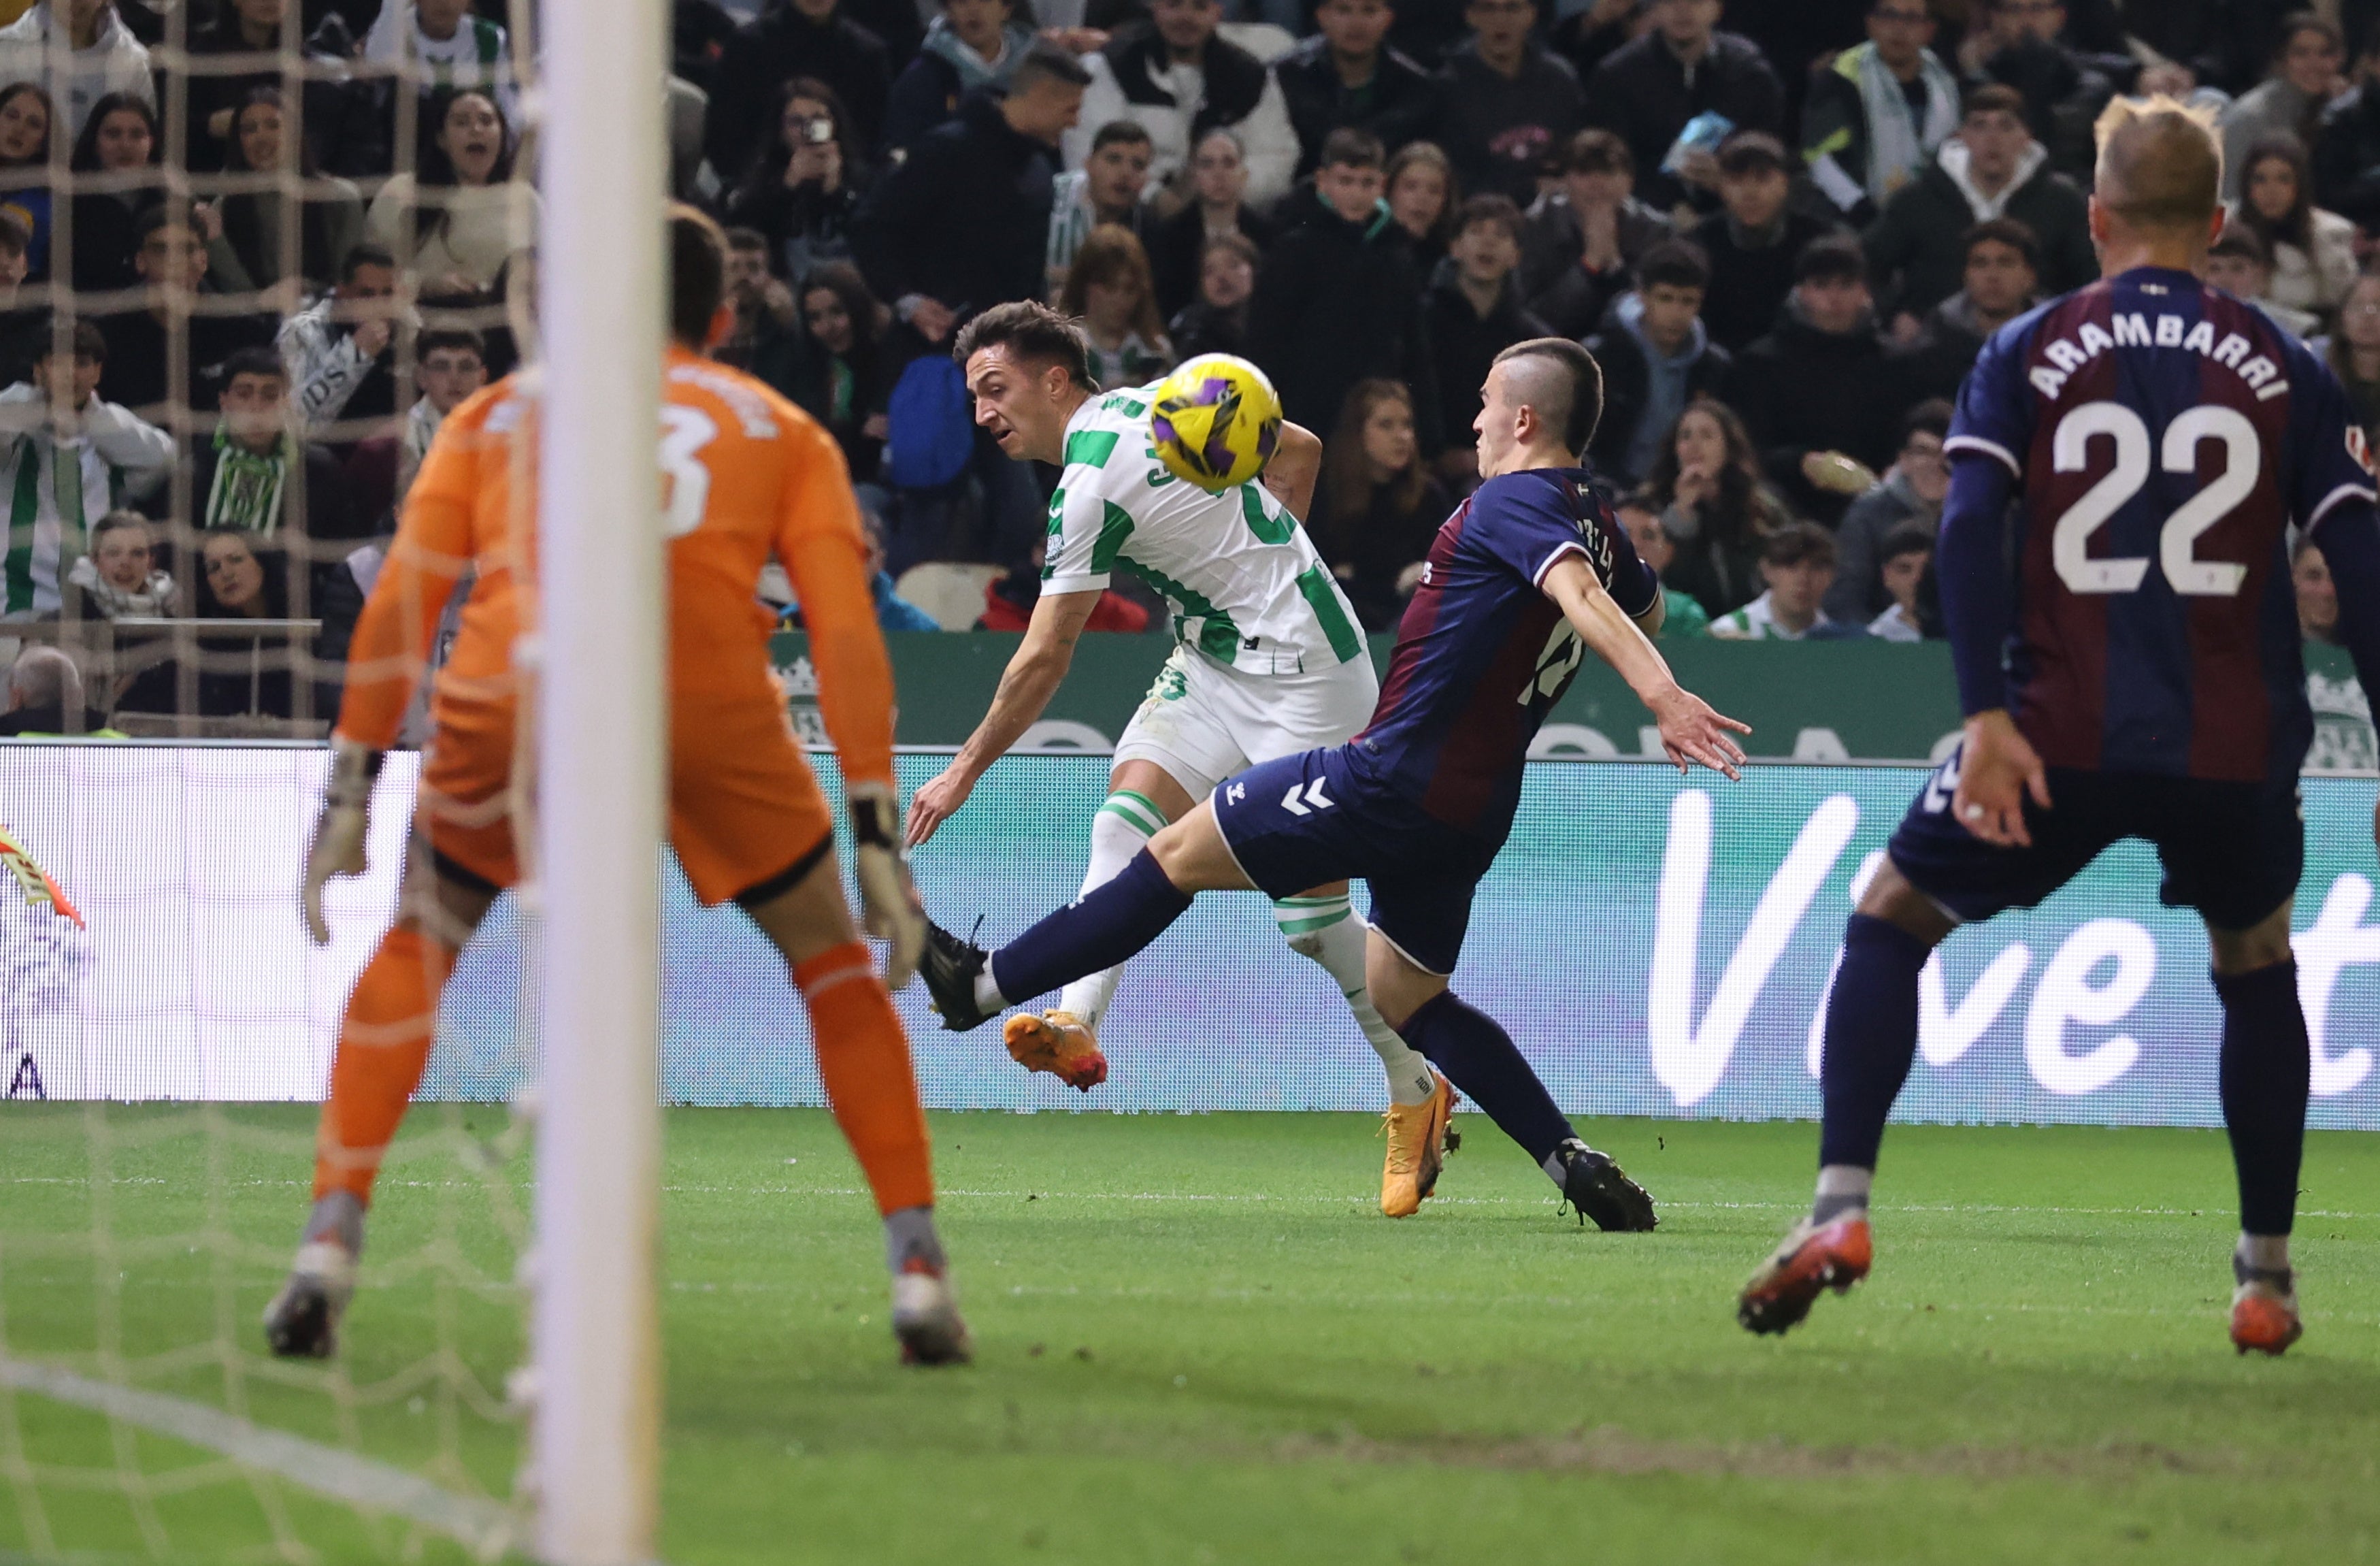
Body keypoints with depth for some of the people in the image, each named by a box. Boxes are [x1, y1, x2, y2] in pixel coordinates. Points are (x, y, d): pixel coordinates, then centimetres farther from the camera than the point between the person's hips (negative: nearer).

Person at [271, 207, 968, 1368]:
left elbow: (400, 602, 17)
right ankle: (918, 1267, 12)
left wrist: (350, 792, 18)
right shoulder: (785, 432, 25)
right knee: (834, 966, 19)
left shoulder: (499, 412, 27)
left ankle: (328, 1249, 8)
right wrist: (877, 833, 11)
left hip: (509, 699, 0)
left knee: (415, 950, 22)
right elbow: (847, 632, 13)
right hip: (712, 707, 0)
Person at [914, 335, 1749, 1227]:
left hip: (1394, 774, -9)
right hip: (1475, 810, 9)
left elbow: (1582, 595, -33)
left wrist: (1661, 694, -47)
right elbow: (1645, 607, 34)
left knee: (1180, 853, 4)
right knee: (1405, 998, 19)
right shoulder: (1596, 528, 11)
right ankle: (1581, 1170, 7)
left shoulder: (1514, 502, -14)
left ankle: (983, 986, 12)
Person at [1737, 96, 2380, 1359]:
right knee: (2256, 965, 27)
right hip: (2237, 748, 1)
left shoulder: (2029, 353, 6)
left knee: (1889, 920, 16)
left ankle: (1839, 1212, -1)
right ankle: (2265, 1278, 24)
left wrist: (1986, 715, -12)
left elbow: (1969, 529, -7)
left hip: (2065, 735, -1)